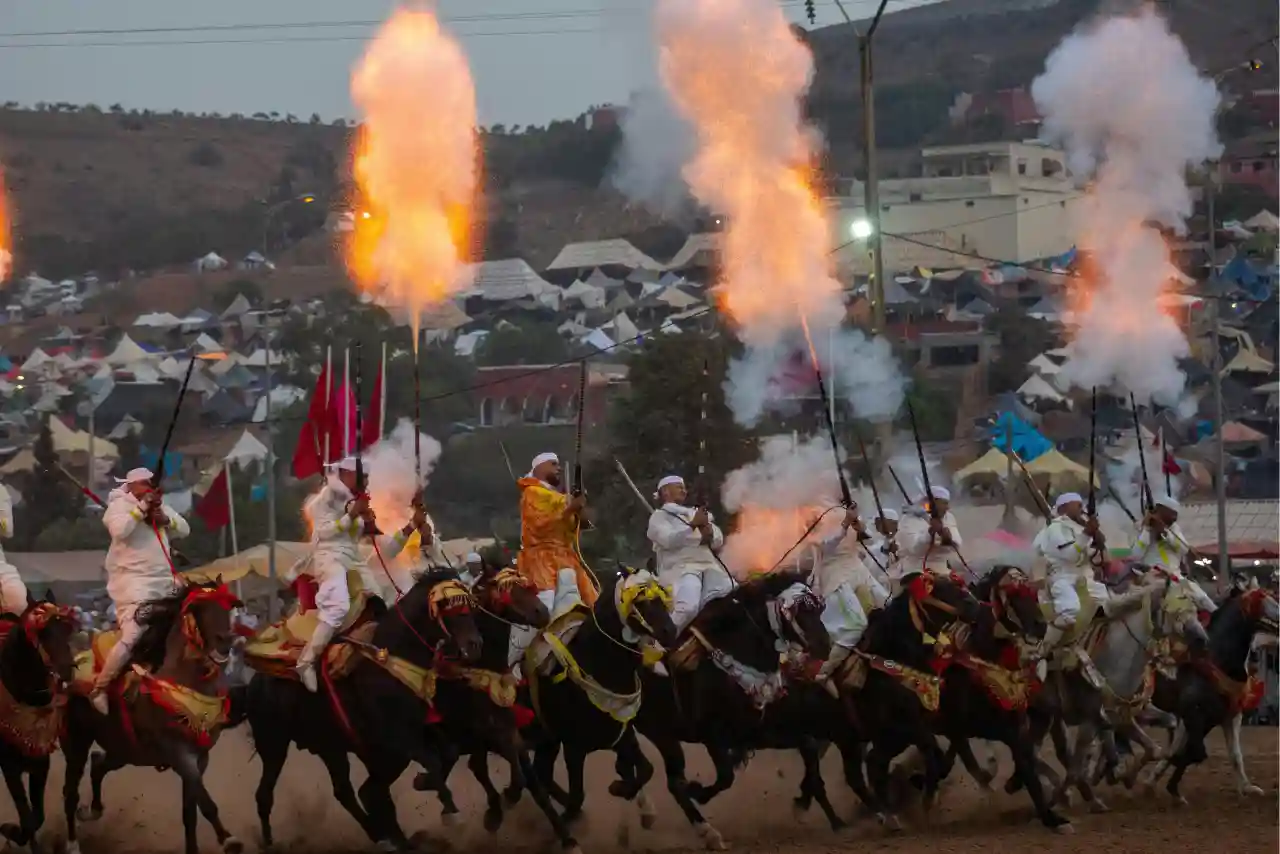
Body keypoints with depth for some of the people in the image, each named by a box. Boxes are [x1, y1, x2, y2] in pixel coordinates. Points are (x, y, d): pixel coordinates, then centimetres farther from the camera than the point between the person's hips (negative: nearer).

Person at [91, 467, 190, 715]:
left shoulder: (161, 506, 17)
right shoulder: (119, 505, -3)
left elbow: (184, 529, 13)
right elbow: (119, 529, -23)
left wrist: (165, 519, -6)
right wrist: (141, 508, -18)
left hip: (165, 582, 8)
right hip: (133, 582, -8)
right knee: (132, 636, -20)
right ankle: (100, 689, -13)